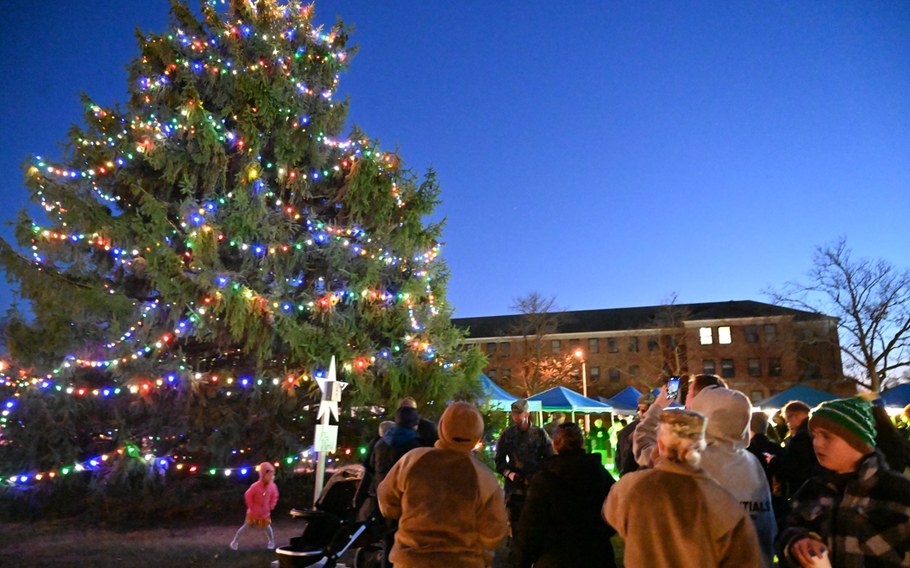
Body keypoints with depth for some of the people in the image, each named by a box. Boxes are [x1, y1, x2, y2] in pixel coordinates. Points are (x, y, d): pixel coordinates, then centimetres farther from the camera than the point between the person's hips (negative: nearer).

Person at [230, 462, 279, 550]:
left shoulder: (272, 486, -12)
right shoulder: (255, 486, -22)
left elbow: (274, 497, 4)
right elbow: (248, 496, -11)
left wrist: (270, 507, -1)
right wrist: (251, 506, -8)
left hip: (265, 512, 2)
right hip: (253, 512, -2)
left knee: (267, 526, 8)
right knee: (246, 526, 5)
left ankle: (271, 541, 29)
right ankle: (235, 541, 23)